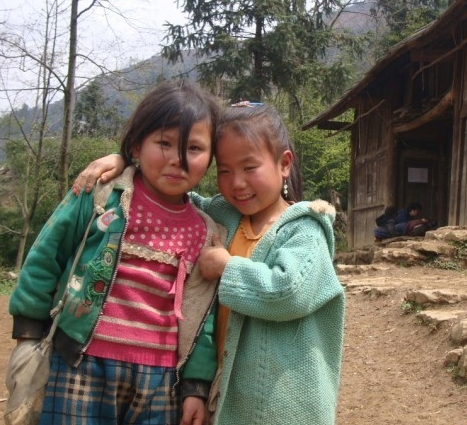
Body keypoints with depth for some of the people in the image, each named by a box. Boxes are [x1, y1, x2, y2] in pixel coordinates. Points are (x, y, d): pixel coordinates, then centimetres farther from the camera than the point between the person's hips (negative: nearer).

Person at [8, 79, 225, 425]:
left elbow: (204, 317, 7)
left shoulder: (207, 232, 4)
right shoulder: (101, 195, -6)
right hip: (83, 369, -3)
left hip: (161, 380, 3)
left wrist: (196, 384, 4)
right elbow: (45, 258, 1)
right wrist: (29, 335, 2)